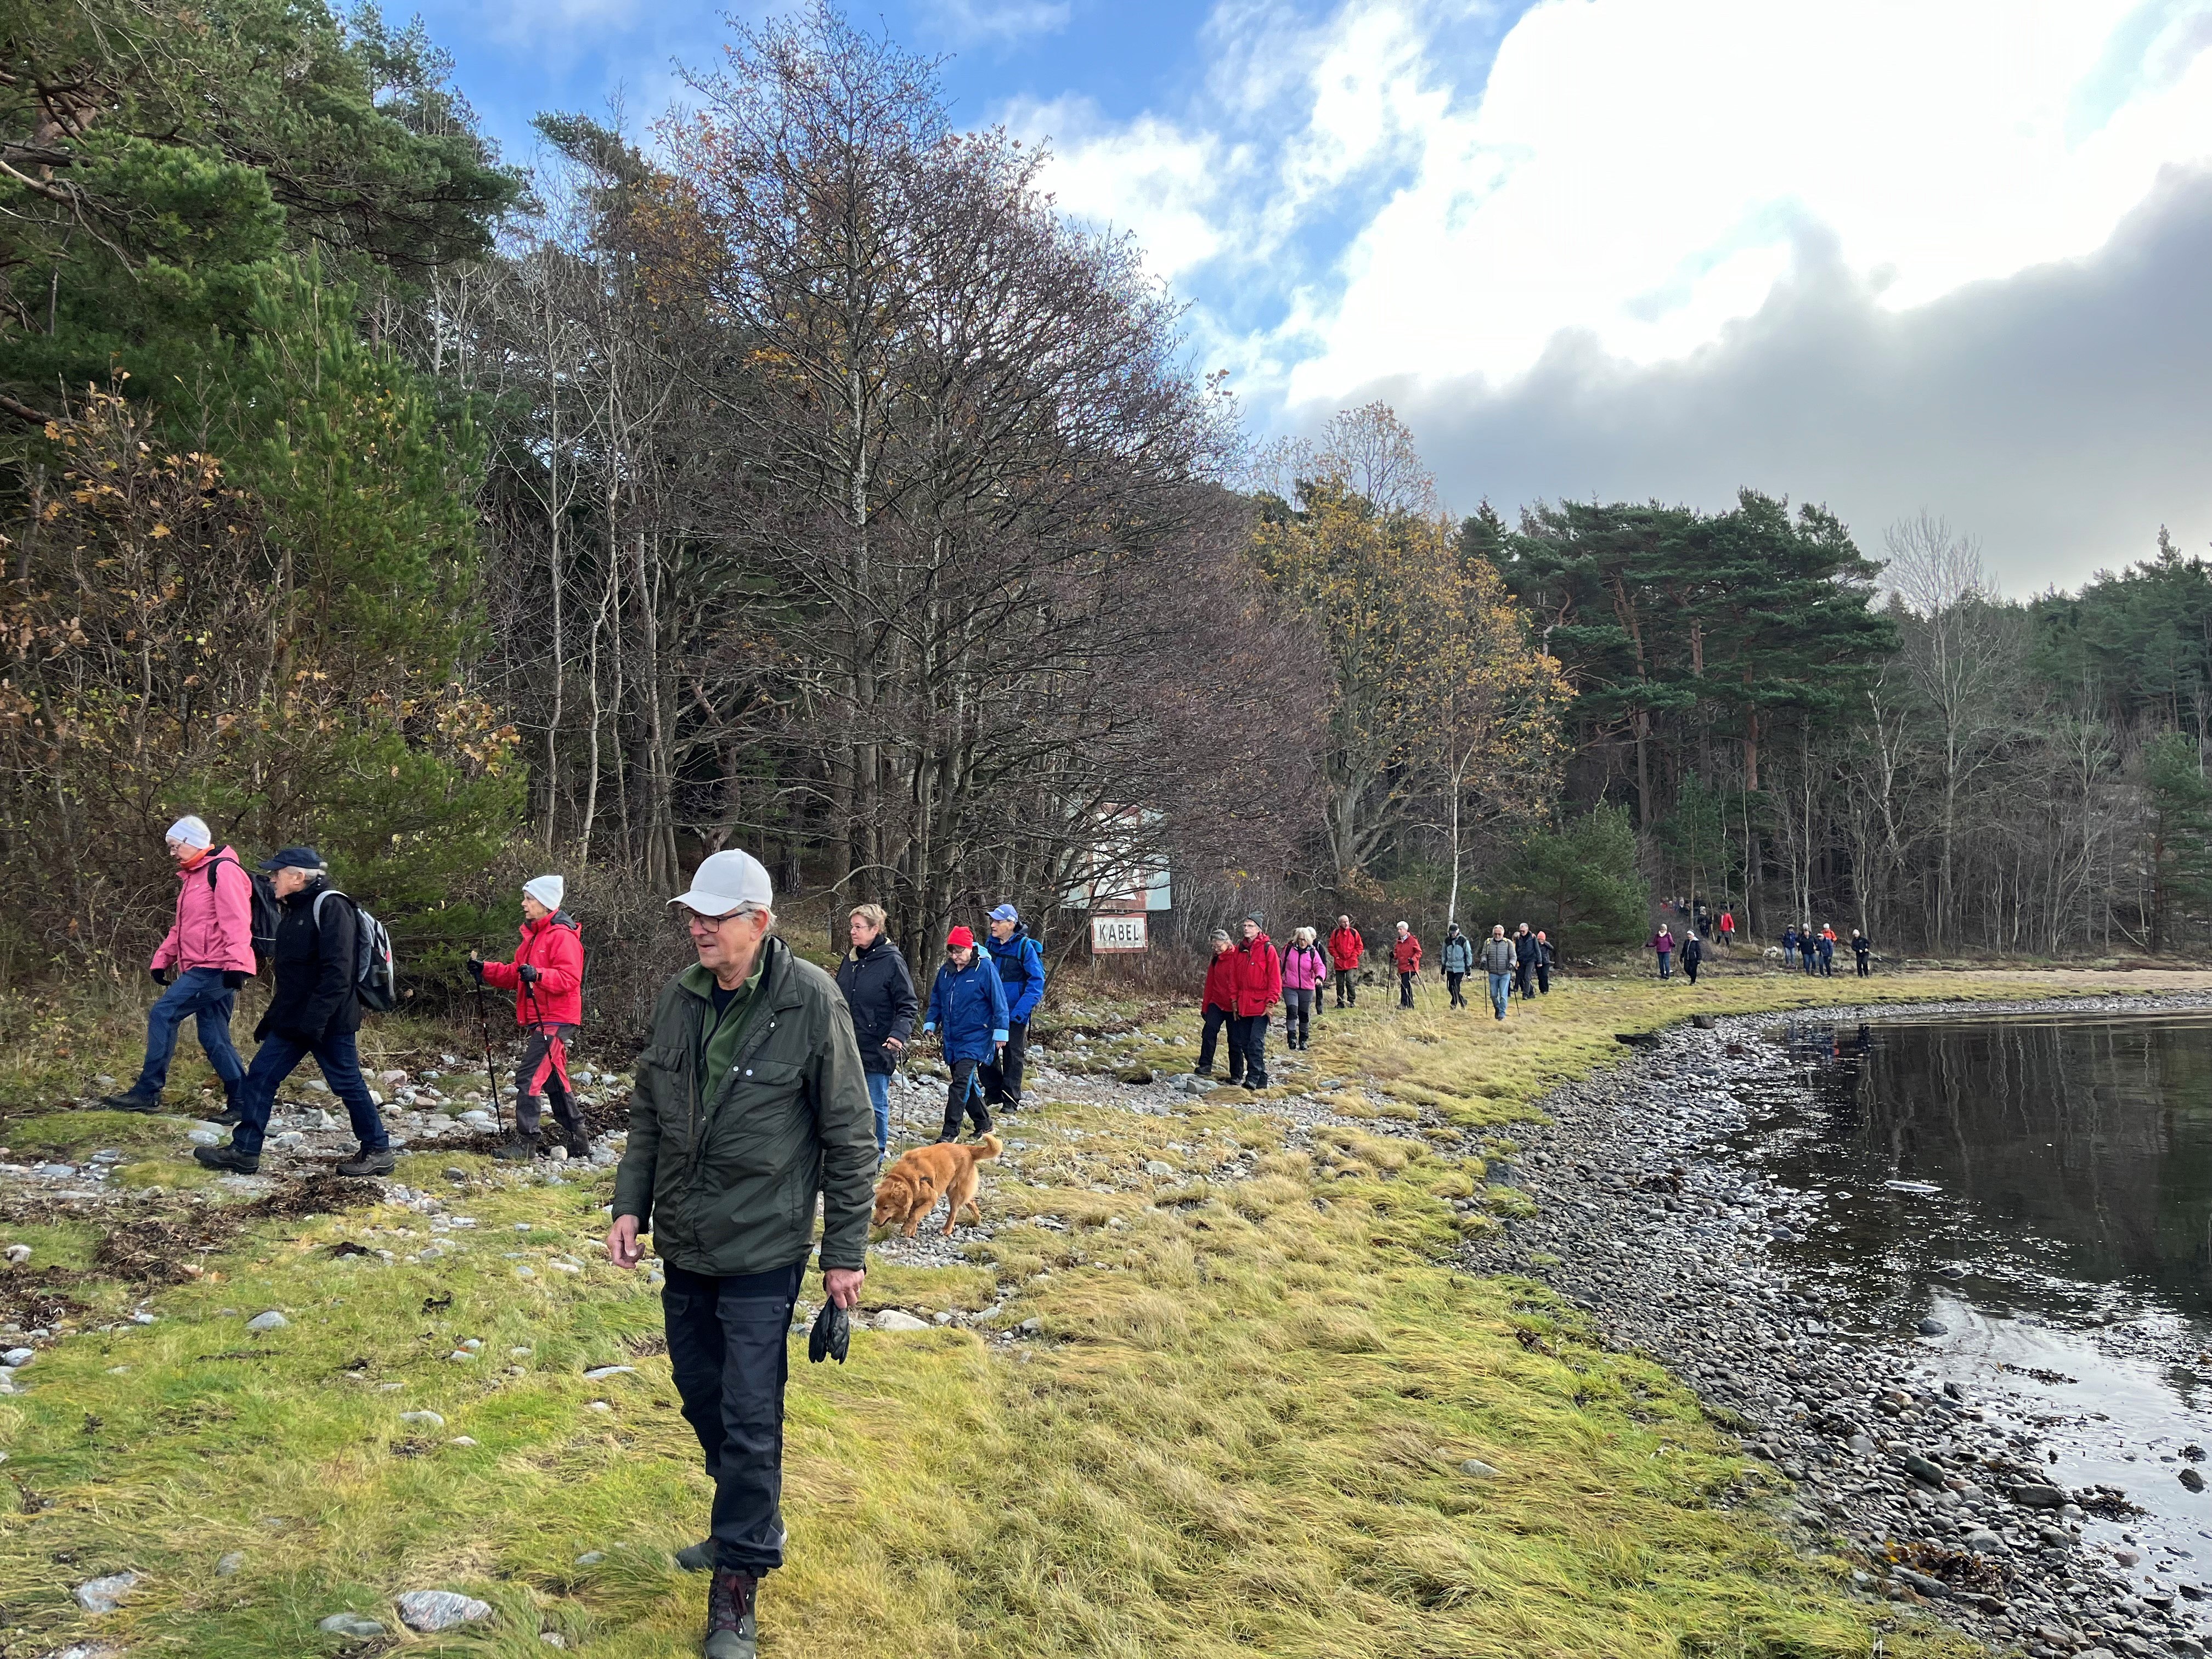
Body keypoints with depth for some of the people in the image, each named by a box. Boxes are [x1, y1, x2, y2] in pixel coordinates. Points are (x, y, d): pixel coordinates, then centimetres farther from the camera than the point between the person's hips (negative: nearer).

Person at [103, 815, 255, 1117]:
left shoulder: (223, 869, -9)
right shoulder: (191, 877, 23)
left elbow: (236, 920, -20)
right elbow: (180, 927, 29)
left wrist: (236, 963, -28)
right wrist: (161, 959, 19)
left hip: (215, 968, -10)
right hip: (201, 971, 10)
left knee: (162, 1014, -12)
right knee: (213, 1039, 7)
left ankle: (147, 1092, -7)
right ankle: (242, 1102, 9)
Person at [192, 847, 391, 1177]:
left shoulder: (330, 906, -15)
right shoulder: (292, 911, 16)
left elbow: (337, 972, -23)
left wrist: (315, 1020, -27)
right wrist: (272, 1016, 21)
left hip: (329, 1023, -9)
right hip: (291, 1021, 9)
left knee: (348, 1085, 0)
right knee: (260, 1077, 7)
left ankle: (378, 1152, 12)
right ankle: (244, 1152, 14)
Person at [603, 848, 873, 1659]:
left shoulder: (811, 1002, -17)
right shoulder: (679, 996, 0)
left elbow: (849, 1136, -11)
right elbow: (648, 1113, 12)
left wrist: (846, 1250, -9)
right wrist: (629, 1205, 5)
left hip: (763, 1251, -6)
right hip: (683, 1243, 6)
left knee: (749, 1418, 0)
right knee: (701, 1394, 19)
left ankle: (737, 1585, 17)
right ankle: (748, 1524, 42)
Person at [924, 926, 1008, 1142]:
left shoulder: (985, 969, -12)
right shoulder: (945, 970, 6)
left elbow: (999, 1003, -10)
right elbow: (936, 1000, 17)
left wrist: (1000, 1033, -10)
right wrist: (930, 1025, 9)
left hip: (976, 1037, -6)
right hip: (951, 1037, 7)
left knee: (961, 1082, -14)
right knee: (967, 1084, 13)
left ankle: (950, 1131, -11)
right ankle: (984, 1124, 28)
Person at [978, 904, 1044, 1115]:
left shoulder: (1025, 947, -15)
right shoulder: (991, 944, 3)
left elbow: (1037, 980, -15)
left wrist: (1021, 1010, -22)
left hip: (1015, 1013, -5)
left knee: (1012, 1057, 5)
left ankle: (1011, 1101, 15)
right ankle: (993, 1094, 26)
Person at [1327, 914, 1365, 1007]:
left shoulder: (1354, 932, 2)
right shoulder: (1335, 933, 2)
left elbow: (1360, 946, 6)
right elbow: (1331, 947, 6)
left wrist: (1354, 955, -4)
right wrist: (1336, 956, -5)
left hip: (1351, 963, -2)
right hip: (1339, 962, 2)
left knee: (1351, 982, -11)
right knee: (1340, 983, 6)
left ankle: (1352, 1001, 0)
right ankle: (1340, 1002, 14)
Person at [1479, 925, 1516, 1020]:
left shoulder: (1508, 943, 0)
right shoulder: (1488, 942, 5)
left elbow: (1514, 956, 0)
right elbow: (1484, 954, 8)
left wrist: (1512, 963, -19)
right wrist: (1484, 961, -13)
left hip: (1505, 974, -2)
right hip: (1493, 974, 2)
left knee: (1503, 995, -5)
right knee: (1493, 995, 9)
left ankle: (1502, 1014, 6)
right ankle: (1497, 1008, 34)